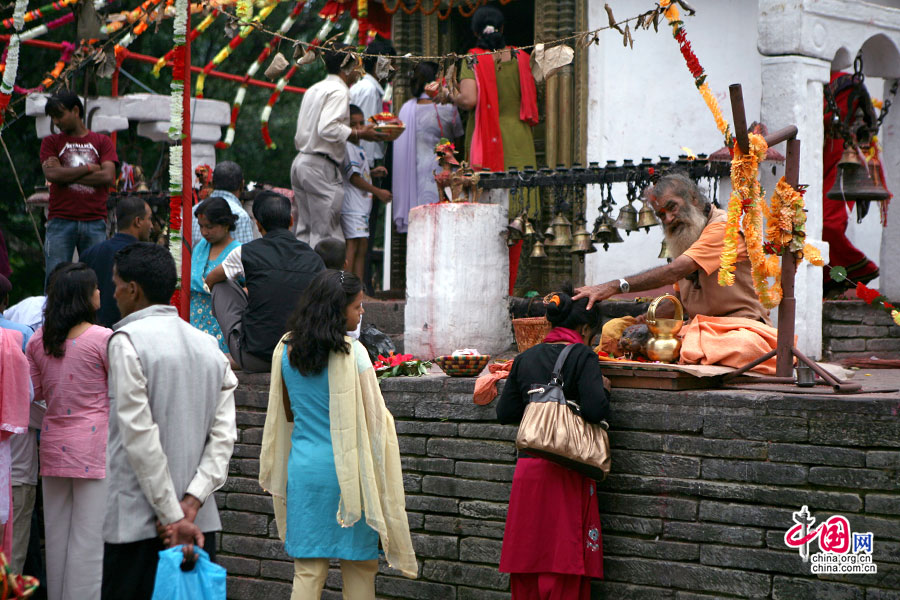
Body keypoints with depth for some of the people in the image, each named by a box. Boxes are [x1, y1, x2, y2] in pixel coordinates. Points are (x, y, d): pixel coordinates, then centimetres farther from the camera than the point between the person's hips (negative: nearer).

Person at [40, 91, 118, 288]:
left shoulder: (102, 142, 13)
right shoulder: (51, 142, 12)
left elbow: (108, 176, -2)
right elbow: (51, 174, -5)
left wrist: (67, 175, -3)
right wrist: (88, 168, 0)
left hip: (94, 222, 0)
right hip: (61, 221, 0)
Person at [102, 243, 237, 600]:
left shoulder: (127, 341, -7)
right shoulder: (209, 346, 12)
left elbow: (139, 436, -14)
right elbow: (223, 436, 3)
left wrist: (172, 515, -12)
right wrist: (191, 502, -4)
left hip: (137, 523, -6)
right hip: (201, 523, 6)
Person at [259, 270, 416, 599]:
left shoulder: (286, 350, 3)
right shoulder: (351, 353, -13)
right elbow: (375, 417, -9)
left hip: (302, 468, 4)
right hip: (346, 470, -4)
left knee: (308, 570, 5)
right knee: (359, 566, 8)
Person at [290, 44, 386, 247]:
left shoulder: (314, 89, 19)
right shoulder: (339, 91, -10)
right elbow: (327, 129, -22)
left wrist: (350, 133, 20)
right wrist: (358, 134, -14)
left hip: (300, 160, 9)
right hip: (321, 166, -9)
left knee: (303, 230, 10)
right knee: (324, 232, -7)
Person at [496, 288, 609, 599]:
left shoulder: (525, 358, 11)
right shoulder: (582, 357, -7)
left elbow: (504, 413, 12)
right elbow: (596, 410, -18)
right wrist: (602, 390, 2)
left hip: (528, 469, 5)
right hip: (568, 470, -5)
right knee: (563, 569, 0)